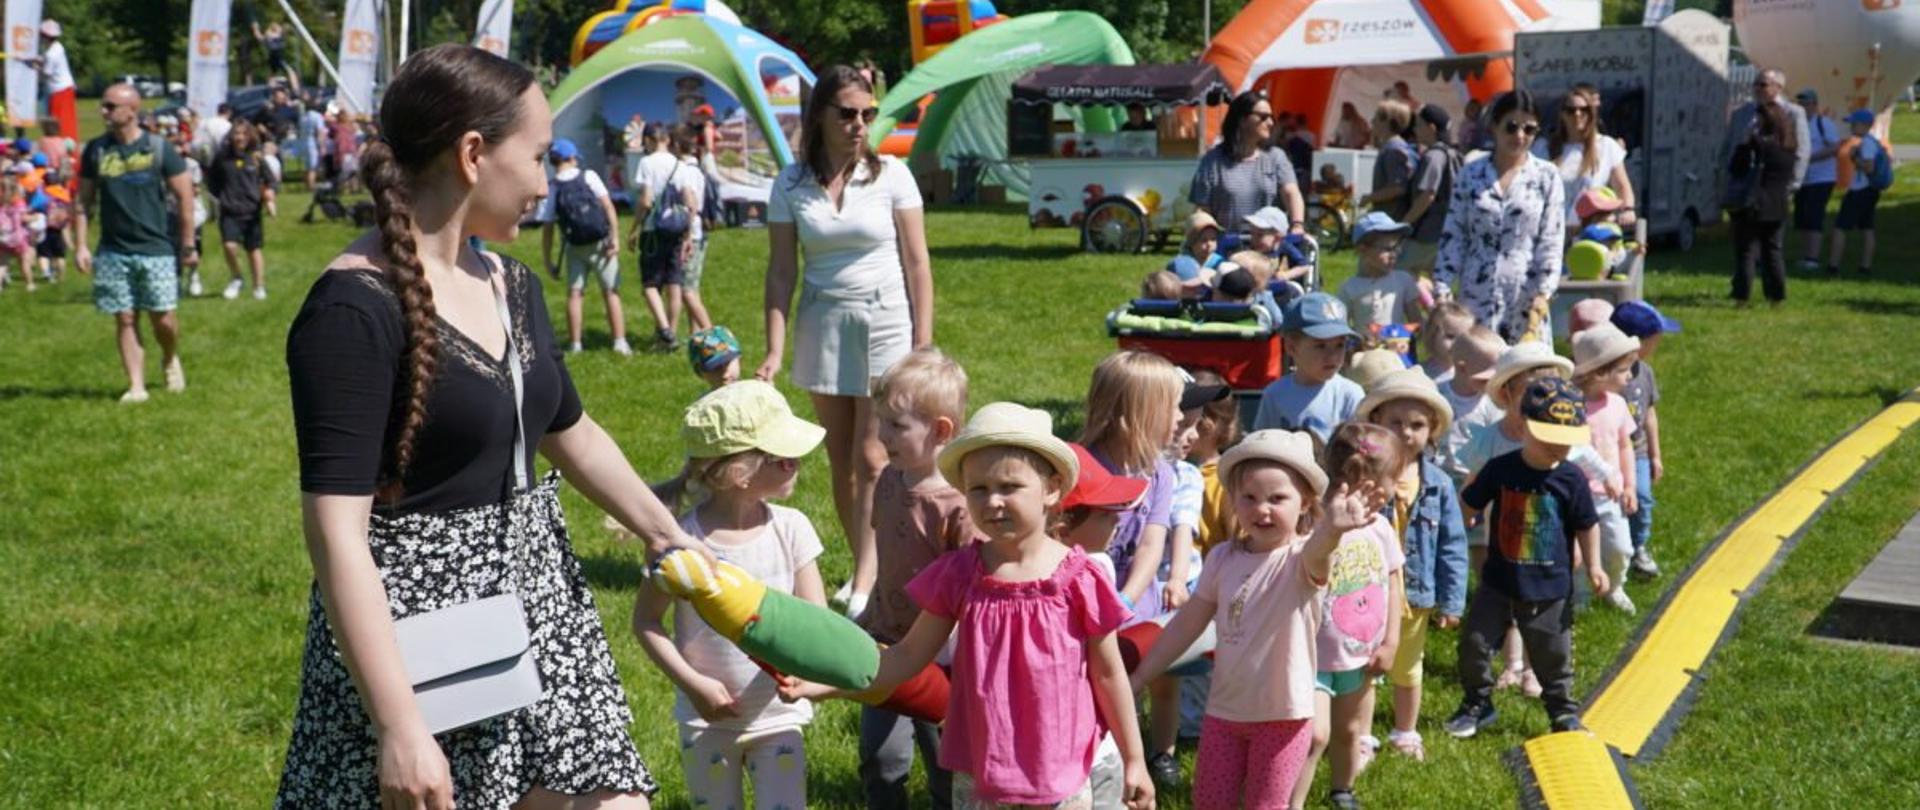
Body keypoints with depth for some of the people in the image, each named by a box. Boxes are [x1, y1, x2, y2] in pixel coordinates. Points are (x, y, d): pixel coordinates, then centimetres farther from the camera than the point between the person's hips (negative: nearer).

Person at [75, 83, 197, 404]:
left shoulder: (158, 148, -4)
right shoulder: (96, 150, 4)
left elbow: (185, 197, -1)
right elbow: (83, 201, 8)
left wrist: (188, 246, -2)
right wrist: (80, 246, 2)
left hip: (156, 249, -2)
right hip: (113, 252, 2)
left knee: (163, 319, -1)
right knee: (125, 319, 2)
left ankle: (170, 359, 29)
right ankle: (136, 386, 8)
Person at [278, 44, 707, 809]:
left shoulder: (509, 283, 6)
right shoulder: (356, 307, -19)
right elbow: (335, 530, -24)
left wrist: (667, 535, 23)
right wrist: (398, 725, -27)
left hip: (536, 602, 8)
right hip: (423, 619, -7)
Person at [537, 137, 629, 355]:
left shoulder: (552, 189, -4)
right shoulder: (589, 176, -5)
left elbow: (547, 228, -3)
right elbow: (608, 206, -12)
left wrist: (547, 261, 3)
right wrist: (615, 237, -11)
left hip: (575, 247, 1)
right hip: (601, 243, -1)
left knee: (574, 294, 9)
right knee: (611, 292, 4)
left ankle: (574, 344, 6)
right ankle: (620, 343, 0)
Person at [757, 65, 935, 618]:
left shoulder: (891, 175, -4)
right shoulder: (791, 184, 1)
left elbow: (916, 263, -2)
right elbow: (782, 270, 2)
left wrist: (923, 343, -6)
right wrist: (774, 350, -5)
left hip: (885, 321, -3)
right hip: (822, 324, 3)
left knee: (871, 459, -8)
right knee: (841, 460, 8)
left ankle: (866, 583, -5)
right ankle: (865, 566, 20)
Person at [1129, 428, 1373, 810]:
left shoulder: (1300, 559, -16)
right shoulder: (1223, 557, -2)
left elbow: (1315, 554, -42)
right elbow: (1187, 623, 6)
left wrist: (1331, 530, -67)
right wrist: (1137, 678, 7)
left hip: (1283, 713, -4)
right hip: (1225, 708, 4)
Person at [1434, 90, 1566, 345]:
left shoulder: (1546, 176, 2)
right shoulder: (1471, 174, 6)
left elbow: (1552, 241, 0)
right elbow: (1452, 236, 6)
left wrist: (1542, 296, -9)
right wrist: (1443, 291, -1)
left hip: (1525, 295, -1)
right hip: (1476, 295, 1)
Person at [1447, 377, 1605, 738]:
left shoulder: (1571, 478, -8)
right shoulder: (1501, 469, -8)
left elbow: (1586, 525, 3)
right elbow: (1467, 504, 5)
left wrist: (1593, 566, 2)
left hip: (1550, 586, -1)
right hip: (1499, 578, 1)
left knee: (1553, 654, 10)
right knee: (1474, 643, 2)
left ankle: (1564, 712, 30)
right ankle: (1477, 705, 22)